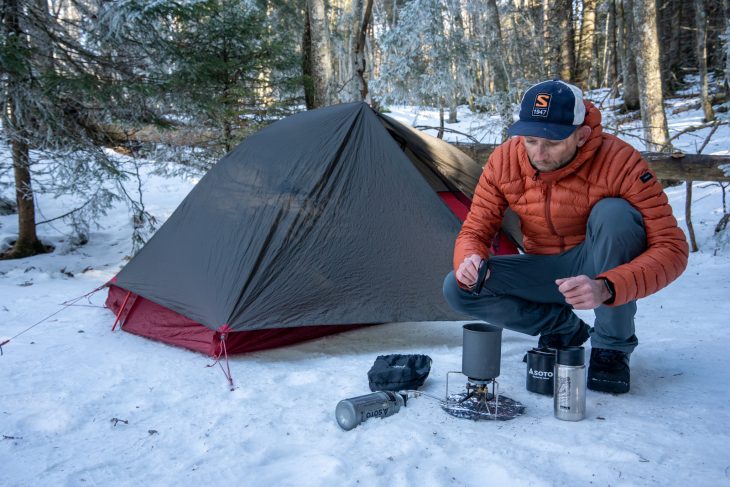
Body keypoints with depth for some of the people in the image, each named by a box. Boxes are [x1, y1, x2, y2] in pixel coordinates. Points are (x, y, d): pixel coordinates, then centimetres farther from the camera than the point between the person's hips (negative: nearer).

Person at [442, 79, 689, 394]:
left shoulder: (618, 161, -26)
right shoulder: (504, 161, -15)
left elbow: (671, 247, -27)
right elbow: (474, 231, -8)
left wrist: (607, 288, -45)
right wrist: (469, 260, -34)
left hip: (600, 269, -3)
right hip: (544, 271, 3)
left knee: (614, 212, -35)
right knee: (458, 289, -19)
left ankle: (613, 346, -16)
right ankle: (565, 328, 1)